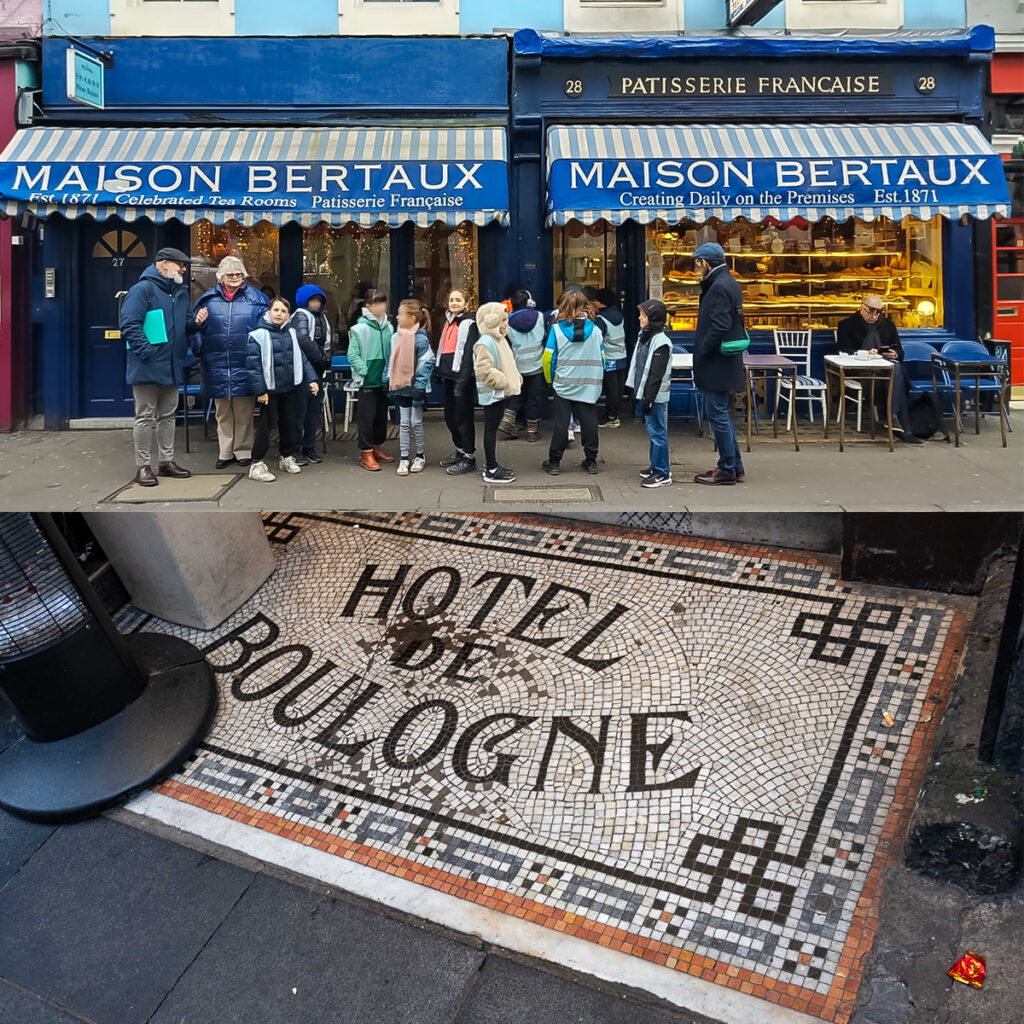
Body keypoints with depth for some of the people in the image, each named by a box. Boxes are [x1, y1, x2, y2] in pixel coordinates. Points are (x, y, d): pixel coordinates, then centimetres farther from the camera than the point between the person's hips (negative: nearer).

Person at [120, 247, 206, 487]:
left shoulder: (180, 292, 15)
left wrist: (195, 322, -2)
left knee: (167, 415, 15)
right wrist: (147, 351, -22)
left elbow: (184, 326, 20)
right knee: (145, 417, -1)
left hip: (172, 366, 8)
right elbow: (129, 324, -16)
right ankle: (143, 466, 5)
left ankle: (167, 461, 24)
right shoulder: (143, 289, -10)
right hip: (148, 367, -8)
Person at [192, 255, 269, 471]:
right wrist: (199, 351, -8)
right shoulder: (208, 299, 6)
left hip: (243, 364, -2)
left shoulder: (255, 299, 2)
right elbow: (198, 331, 9)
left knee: (243, 412, 6)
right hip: (217, 365, 2)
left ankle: (243, 451, 16)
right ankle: (225, 452, 21)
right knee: (222, 413, 11)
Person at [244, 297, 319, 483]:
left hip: (290, 389, 5)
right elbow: (253, 364, -14)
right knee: (264, 427, 1)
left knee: (290, 424, 14)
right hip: (269, 390, -5)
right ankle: (257, 464, 10)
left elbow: (302, 359, 12)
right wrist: (259, 390, -17)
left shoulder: (291, 333, 7)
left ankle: (286, 457, 33)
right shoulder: (258, 335, -10)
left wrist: (311, 379, 1)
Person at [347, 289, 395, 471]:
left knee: (382, 415, 14)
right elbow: (353, 355, -11)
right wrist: (364, 371, -17)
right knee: (366, 416, -2)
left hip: (384, 379, 6)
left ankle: (377, 448, 28)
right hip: (368, 380, -6)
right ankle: (367, 454, 5)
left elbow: (392, 352, 10)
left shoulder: (388, 327, 6)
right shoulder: (359, 328, -10)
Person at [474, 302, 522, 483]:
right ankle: (491, 471, 3)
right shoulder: (485, 343, -18)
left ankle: (492, 465, 25)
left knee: (493, 427, 15)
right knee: (491, 428, -3)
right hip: (492, 393, -10)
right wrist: (503, 382, -22)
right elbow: (484, 370, -26)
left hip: (501, 392, 10)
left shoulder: (499, 340, 13)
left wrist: (515, 379, 11)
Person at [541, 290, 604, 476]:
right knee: (589, 423, 8)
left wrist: (550, 379, 9)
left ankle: (554, 462, 11)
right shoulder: (595, 329, 0)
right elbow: (602, 357, 7)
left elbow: (548, 357, -6)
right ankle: (591, 462, 15)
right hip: (589, 386, 1)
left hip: (563, 385, -1)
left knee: (561, 424, 5)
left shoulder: (556, 329, -7)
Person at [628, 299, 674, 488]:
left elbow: (656, 375, -20)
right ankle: (656, 466, 28)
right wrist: (637, 391, 21)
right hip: (644, 393, 10)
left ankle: (662, 474, 1)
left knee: (658, 432, -4)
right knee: (652, 430, 17)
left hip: (656, 396, -9)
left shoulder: (661, 342, -16)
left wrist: (648, 398, -21)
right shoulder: (644, 337, 12)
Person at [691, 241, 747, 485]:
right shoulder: (728, 283, 15)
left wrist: (700, 354, -18)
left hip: (717, 363, -10)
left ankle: (727, 469, 3)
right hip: (723, 362, 10)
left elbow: (720, 326, -25)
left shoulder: (719, 287, -17)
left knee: (717, 414, -4)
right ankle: (734, 465, 23)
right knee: (721, 414, 16)